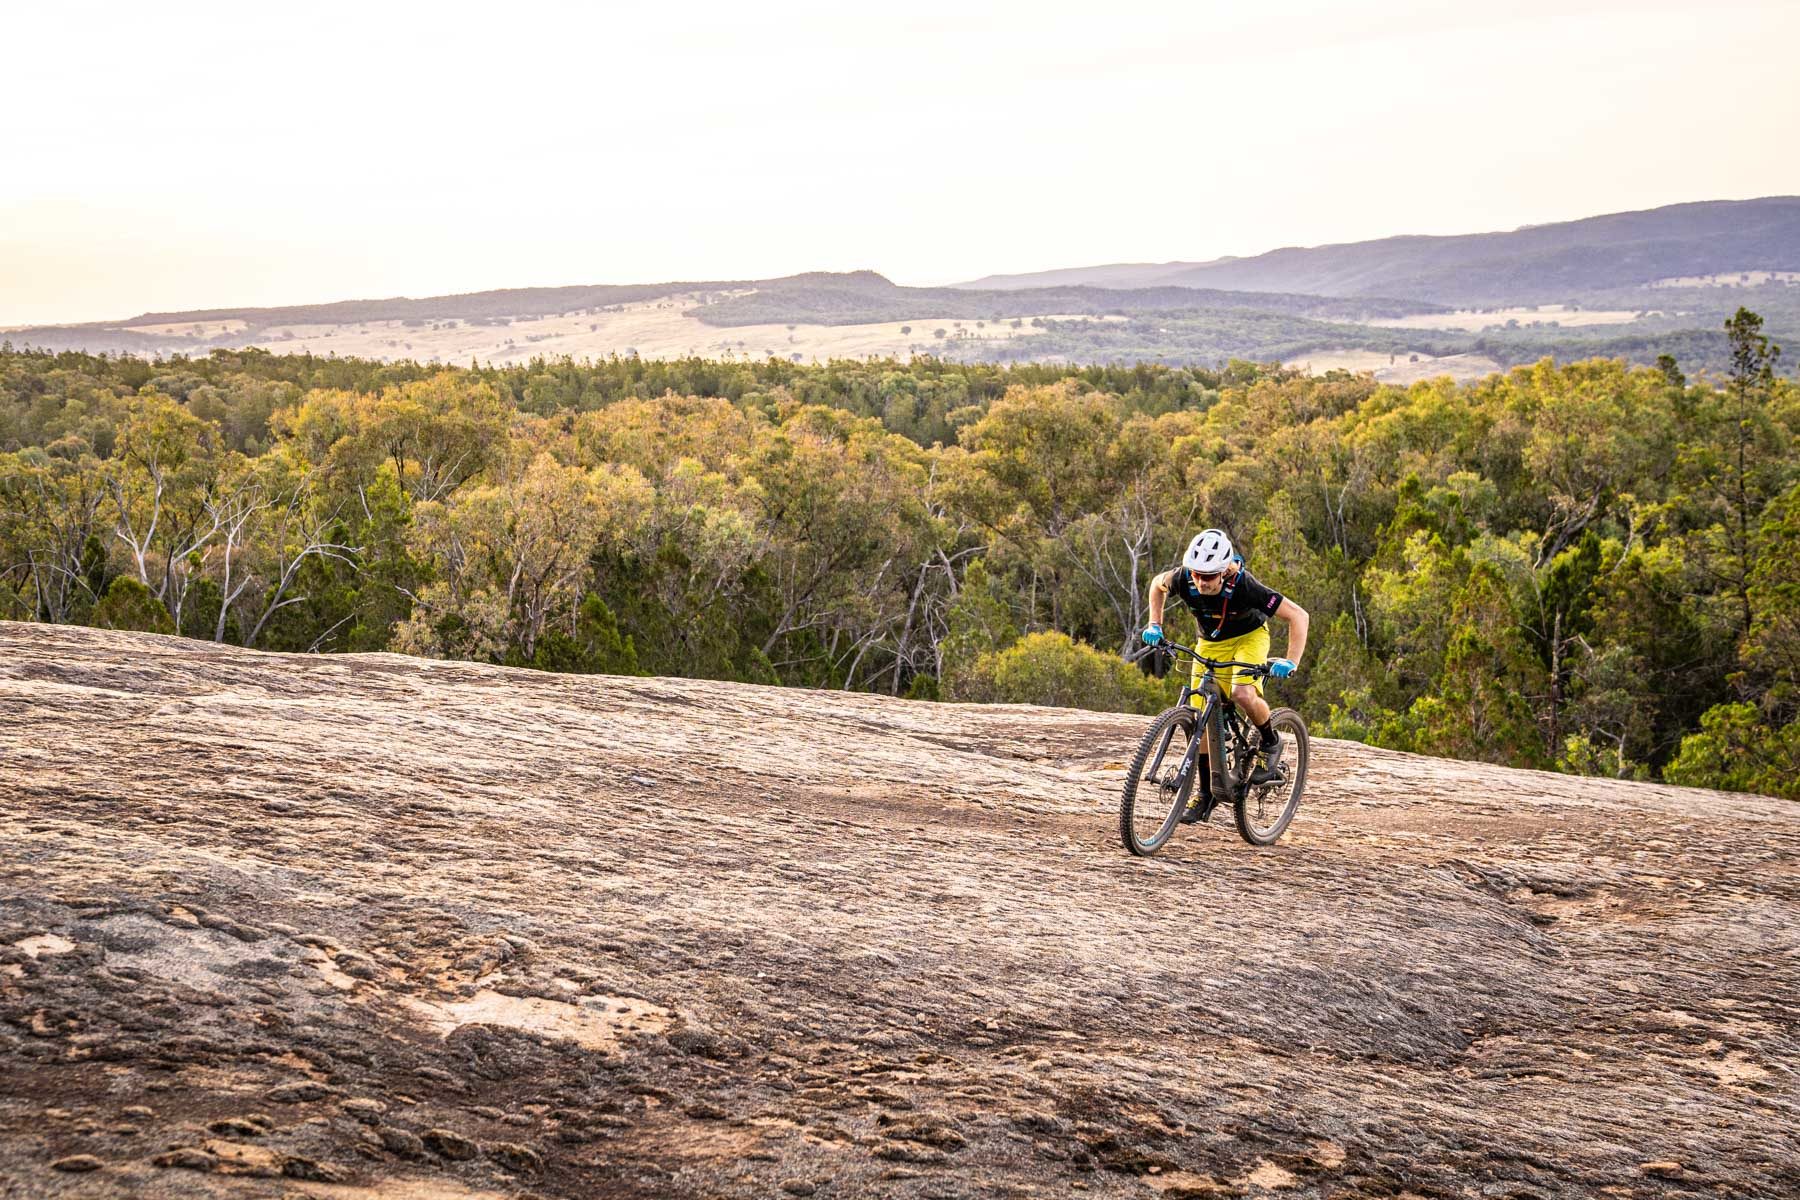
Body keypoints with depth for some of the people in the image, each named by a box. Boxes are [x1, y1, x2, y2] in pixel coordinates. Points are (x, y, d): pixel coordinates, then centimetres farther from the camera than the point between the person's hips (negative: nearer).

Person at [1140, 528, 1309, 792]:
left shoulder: (1243, 586, -36)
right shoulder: (1183, 578, -26)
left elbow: (1298, 615, -31)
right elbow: (1157, 584, 0)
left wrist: (1290, 662, -39)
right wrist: (1155, 626, -8)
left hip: (1248, 637, -4)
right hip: (1210, 643, 4)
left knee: (1243, 694, -31)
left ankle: (1271, 743, -2)